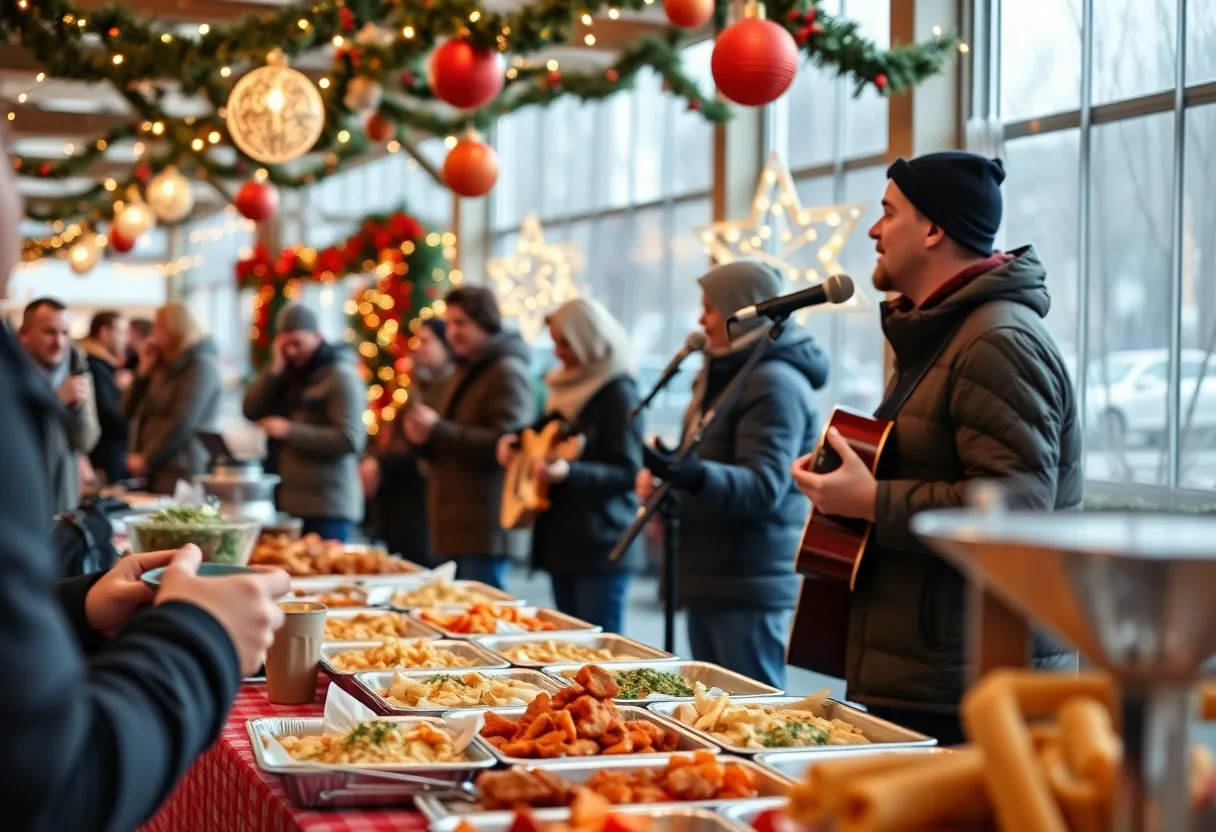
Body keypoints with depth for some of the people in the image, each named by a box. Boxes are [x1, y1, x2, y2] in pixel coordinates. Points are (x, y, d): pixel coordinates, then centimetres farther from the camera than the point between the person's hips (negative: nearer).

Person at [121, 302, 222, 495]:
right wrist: (144, 369, 6)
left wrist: (147, 459, -16)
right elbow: (129, 411, 16)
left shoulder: (201, 365, -8)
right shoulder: (163, 364, 20)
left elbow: (182, 422, -18)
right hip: (153, 472, 8)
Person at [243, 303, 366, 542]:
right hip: (289, 504, 8)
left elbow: (350, 439, -19)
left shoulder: (341, 376, -9)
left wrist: (290, 431, -19)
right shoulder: (289, 374, 17)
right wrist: (276, 369, -3)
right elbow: (252, 412, 7)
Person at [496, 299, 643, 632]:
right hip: (561, 541, 8)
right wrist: (515, 442, 7)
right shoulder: (569, 386, 14)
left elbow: (628, 473, -16)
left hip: (600, 548, -8)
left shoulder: (618, 393, -11)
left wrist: (568, 472, -29)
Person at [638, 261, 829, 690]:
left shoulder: (775, 384, -14)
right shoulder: (728, 374, 18)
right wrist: (661, 472, 10)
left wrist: (694, 476, -41)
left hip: (749, 589, -10)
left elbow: (763, 486, -24)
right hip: (710, 578, 10)